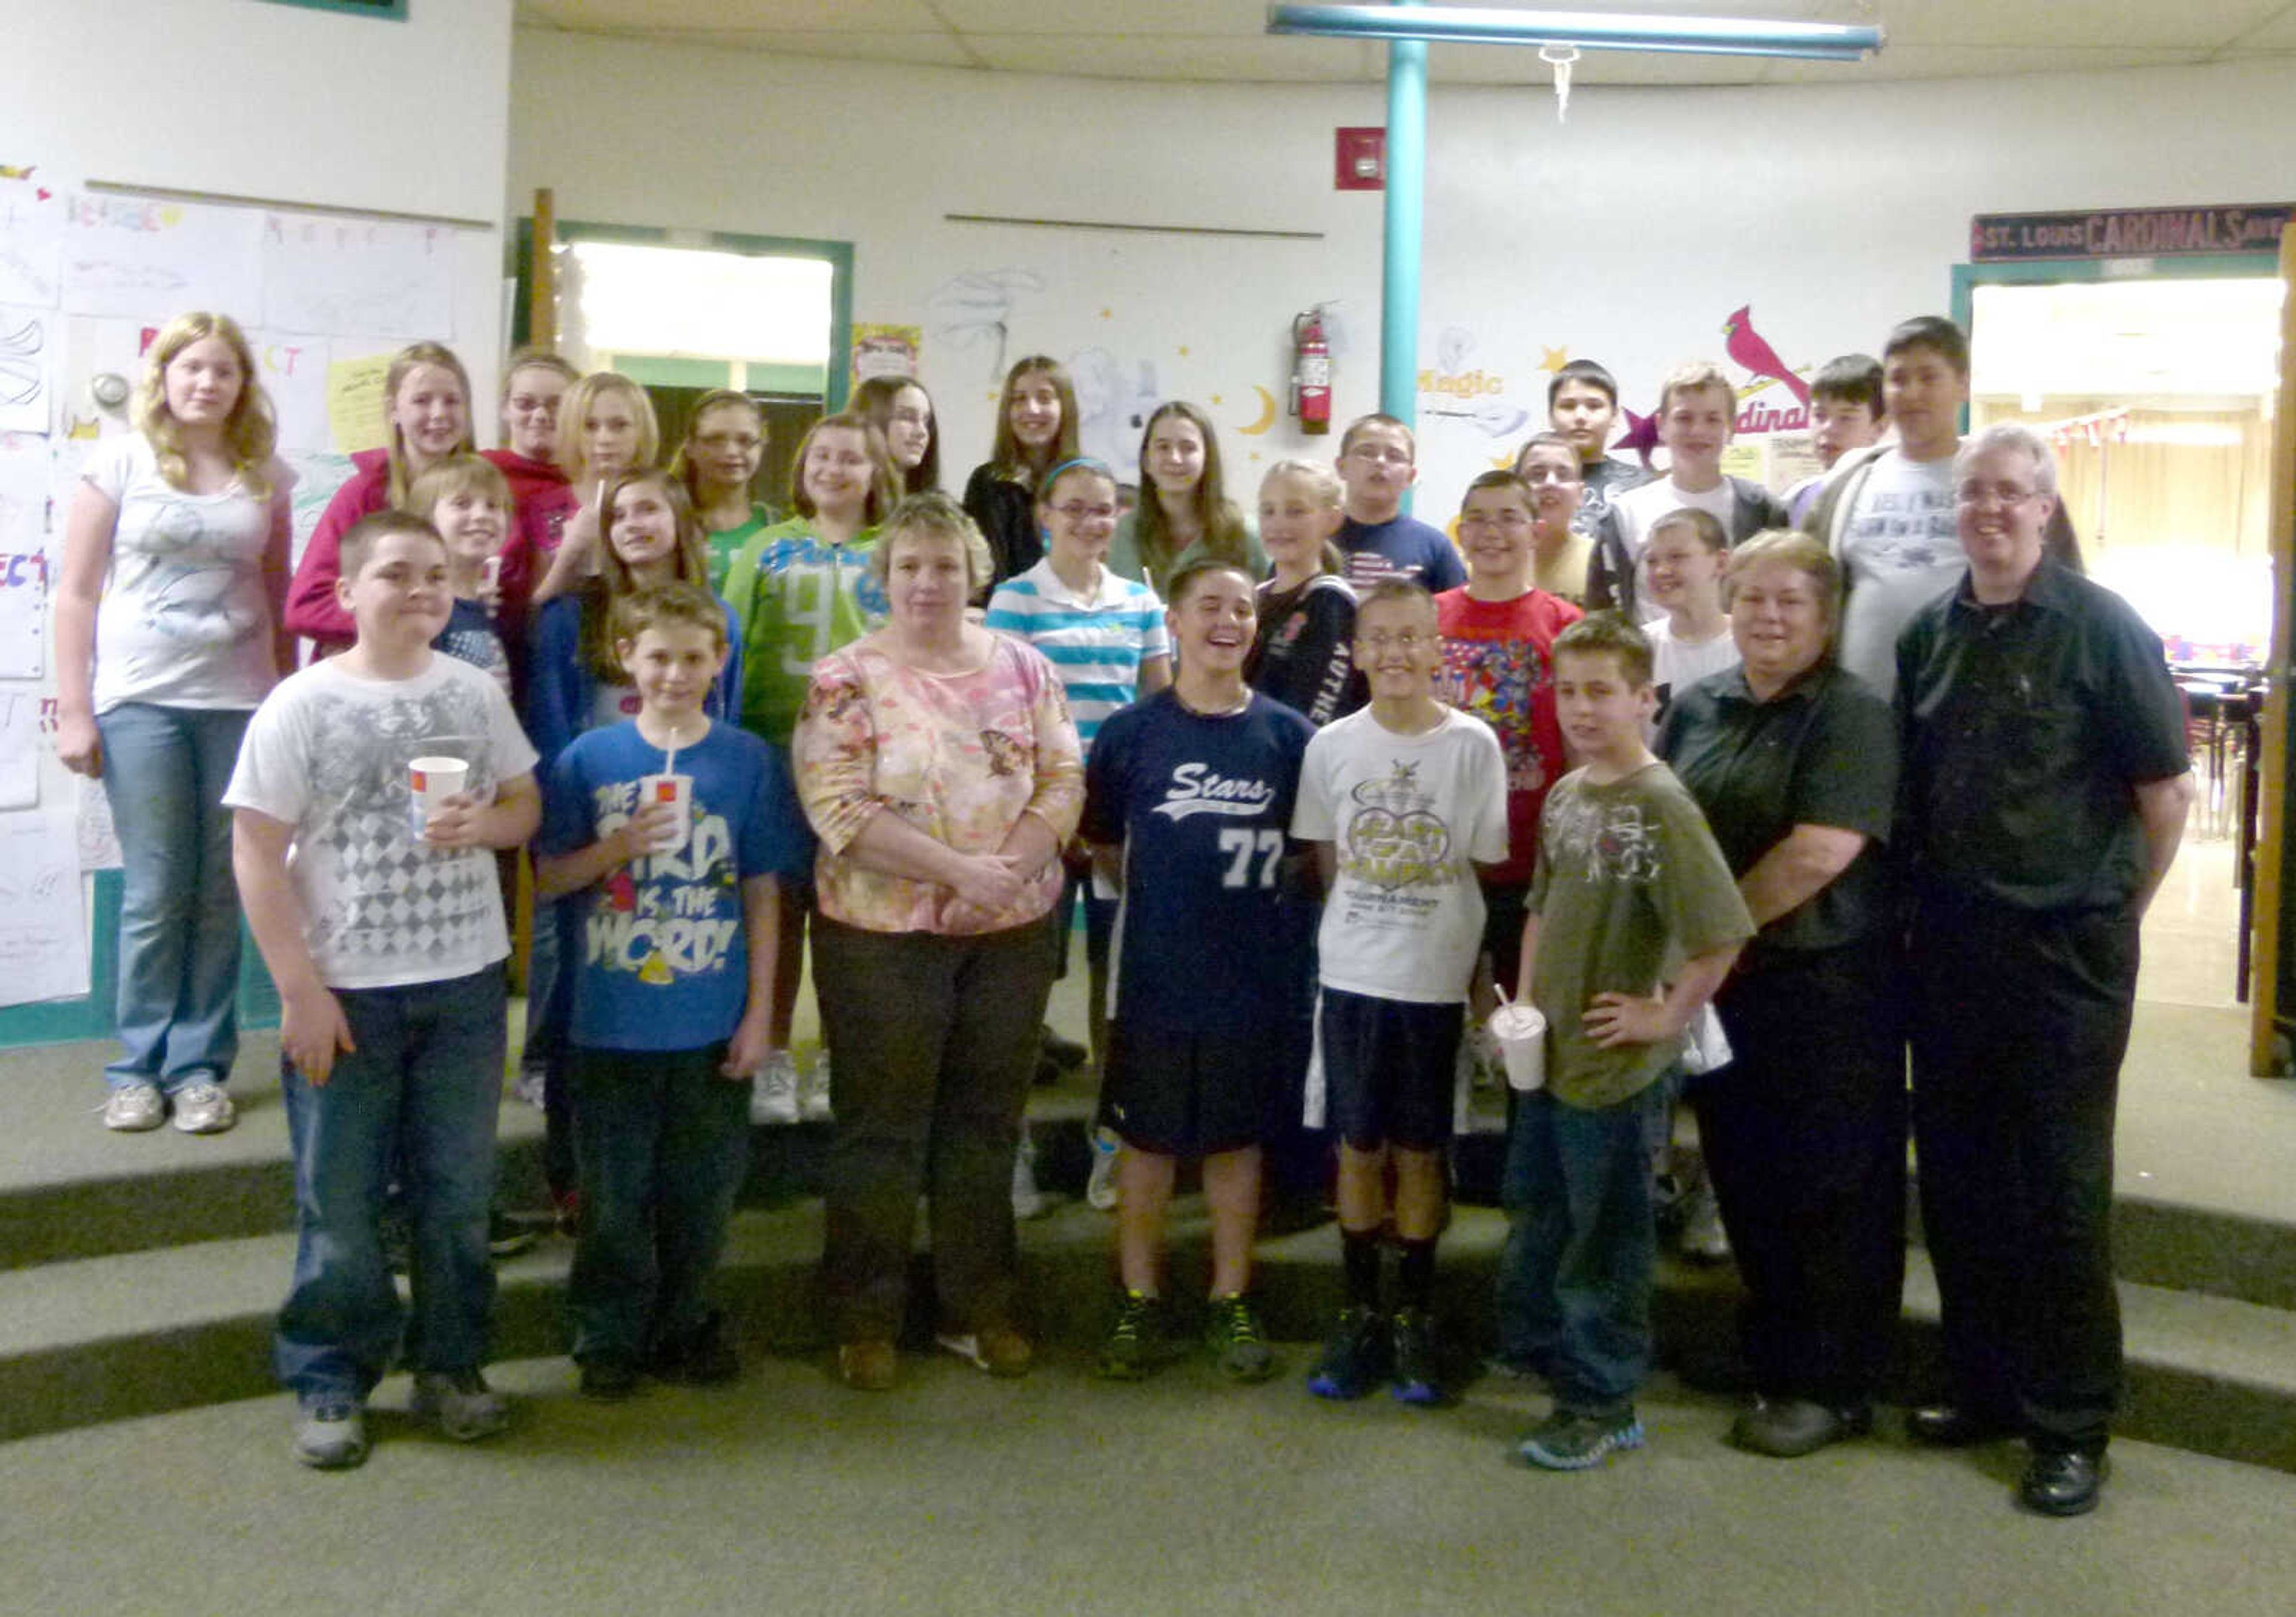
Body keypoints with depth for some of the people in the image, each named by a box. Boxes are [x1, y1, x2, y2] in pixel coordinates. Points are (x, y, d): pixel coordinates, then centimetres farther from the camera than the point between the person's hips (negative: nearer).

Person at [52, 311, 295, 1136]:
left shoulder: (266, 478, 8)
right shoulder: (122, 462, 1)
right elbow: (76, 593, 1)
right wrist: (72, 709, -4)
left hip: (240, 702, 2)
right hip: (141, 699, -2)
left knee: (219, 893, 4)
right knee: (155, 892, 0)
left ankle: (200, 1067, 14)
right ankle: (140, 1067, 13)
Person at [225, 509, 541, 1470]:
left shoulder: (476, 693, 3)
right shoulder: (302, 704, -7)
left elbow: (527, 806, 11)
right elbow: (257, 854, -8)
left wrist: (483, 825, -14)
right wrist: (300, 991, -13)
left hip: (466, 985, 3)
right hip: (344, 991, -3)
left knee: (458, 1192, 12)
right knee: (339, 1201, 7)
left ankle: (450, 1365, 29)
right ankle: (330, 1382, 24)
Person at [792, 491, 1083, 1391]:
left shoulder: (1024, 668, 7)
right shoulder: (844, 681, -5)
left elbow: (1063, 780, 3)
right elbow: (838, 808, -14)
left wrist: (1012, 867, -14)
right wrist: (960, 869, -20)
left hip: (1013, 931, 4)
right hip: (882, 934, -3)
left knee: (987, 1122, 12)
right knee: (881, 1127, 6)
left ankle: (980, 1310, 27)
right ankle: (865, 1319, 20)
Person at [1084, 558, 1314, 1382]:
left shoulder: (1287, 735, -1)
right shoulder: (1132, 732, -3)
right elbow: (1104, 846, 7)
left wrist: (1248, 903, 2)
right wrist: (1166, 904, 5)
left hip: (1256, 975, 1)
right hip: (1155, 975, -1)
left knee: (1237, 1138, 12)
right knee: (1148, 1139, 10)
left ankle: (1232, 1303, 26)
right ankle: (1140, 1301, 25)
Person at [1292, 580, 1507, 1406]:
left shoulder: (1473, 744, -5)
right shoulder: (1331, 745, 0)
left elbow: (1484, 862, 1)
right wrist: (1361, 927, 3)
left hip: (1435, 981, -1)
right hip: (1351, 975, 1)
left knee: (1420, 1150, 8)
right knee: (1358, 1147, 9)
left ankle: (1415, 1318, 21)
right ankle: (1359, 1313, 22)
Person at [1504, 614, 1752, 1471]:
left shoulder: (1659, 804, -18)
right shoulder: (1564, 795, 5)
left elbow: (1721, 932, -24)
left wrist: (1668, 1016, -16)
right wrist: (1524, 1006, 7)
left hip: (1615, 1063, -7)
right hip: (1547, 1051, 7)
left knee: (1605, 1237, 6)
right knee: (1534, 1214, 22)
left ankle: (1603, 1405, 22)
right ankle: (1541, 1348, 43)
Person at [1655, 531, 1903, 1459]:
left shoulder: (1851, 716, -10)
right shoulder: (1695, 707, 9)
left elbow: (1820, 853, -20)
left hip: (1825, 988, -6)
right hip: (1718, 988, 6)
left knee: (1832, 1191, 3)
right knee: (1743, 1178, 13)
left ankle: (1834, 1389, 17)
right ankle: (1772, 1362, 29)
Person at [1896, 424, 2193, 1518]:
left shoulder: (2100, 629, -7)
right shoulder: (1929, 635, 8)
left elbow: (2165, 793, -4)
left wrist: (2114, 914, -1)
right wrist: (1924, 907, 9)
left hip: (2064, 953, -5)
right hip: (1948, 945, 5)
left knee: (2061, 1185, 2)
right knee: (1955, 1174, 12)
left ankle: (2071, 1425, 14)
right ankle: (1983, 1386, 28)